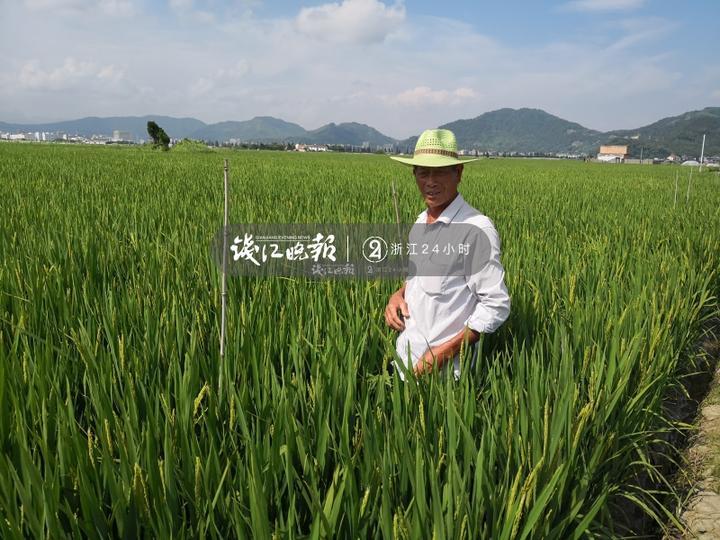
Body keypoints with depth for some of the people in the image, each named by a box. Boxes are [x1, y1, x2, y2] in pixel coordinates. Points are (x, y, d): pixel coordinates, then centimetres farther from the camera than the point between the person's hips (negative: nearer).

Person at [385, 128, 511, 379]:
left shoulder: (477, 229, -19)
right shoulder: (421, 221, 4)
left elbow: (496, 306, -18)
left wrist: (445, 352, -21)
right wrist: (399, 293, 0)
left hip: (444, 368, -7)